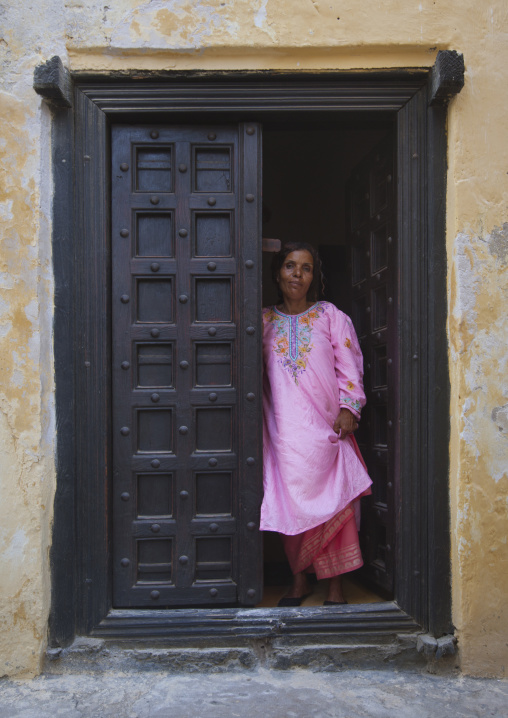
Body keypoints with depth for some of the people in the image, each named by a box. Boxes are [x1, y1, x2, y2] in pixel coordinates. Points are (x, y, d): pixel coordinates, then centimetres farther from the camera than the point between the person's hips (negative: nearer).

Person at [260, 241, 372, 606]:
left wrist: (349, 407, -7)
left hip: (325, 426, -1)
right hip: (284, 428, 1)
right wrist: (260, 419, 5)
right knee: (291, 501, 2)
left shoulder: (330, 315, 9)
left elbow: (349, 364, 4)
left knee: (333, 503, -2)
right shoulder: (265, 320, 12)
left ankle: (335, 586, 10)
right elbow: (256, 370, 14)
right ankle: (299, 580, 19)